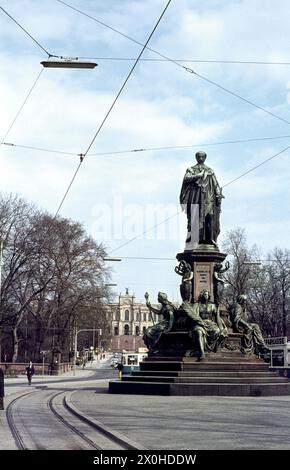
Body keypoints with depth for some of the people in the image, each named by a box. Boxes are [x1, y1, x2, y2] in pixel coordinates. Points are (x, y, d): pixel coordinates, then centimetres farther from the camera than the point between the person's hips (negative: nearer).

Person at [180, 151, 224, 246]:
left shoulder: (210, 171, 20)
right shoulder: (191, 169, 17)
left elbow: (215, 184, 12)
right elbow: (186, 178, -3)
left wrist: (218, 195, -1)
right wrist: (199, 175, -11)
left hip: (207, 196, 1)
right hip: (195, 194, -1)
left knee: (208, 216, -13)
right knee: (194, 216, -11)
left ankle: (209, 239, -20)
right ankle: (192, 239, -16)